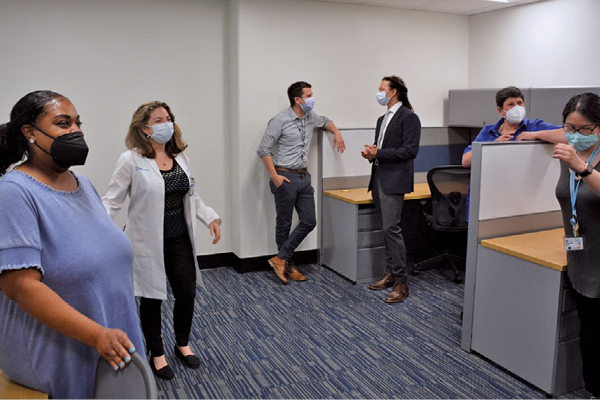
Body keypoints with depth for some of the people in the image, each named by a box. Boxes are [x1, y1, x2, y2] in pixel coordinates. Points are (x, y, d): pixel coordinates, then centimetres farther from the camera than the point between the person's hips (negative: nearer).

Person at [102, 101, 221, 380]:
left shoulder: (179, 156, 7)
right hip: (148, 243, -5)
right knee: (152, 299, 9)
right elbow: (112, 201, -11)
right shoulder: (132, 160, -11)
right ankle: (157, 355, 31)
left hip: (180, 240, 5)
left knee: (187, 294, 11)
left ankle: (183, 345, 37)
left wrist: (210, 217, 4)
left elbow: (191, 197, 14)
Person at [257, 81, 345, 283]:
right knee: (284, 224, 4)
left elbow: (326, 122, 33)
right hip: (285, 178, -7)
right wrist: (274, 176, -17)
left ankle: (281, 258, 12)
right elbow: (263, 150, -12)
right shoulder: (280, 120, -11)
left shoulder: (310, 117, 9)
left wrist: (337, 133, 13)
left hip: (304, 177, 7)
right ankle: (288, 265, 20)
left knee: (309, 221, 3)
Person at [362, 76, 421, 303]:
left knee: (391, 228, -12)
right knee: (387, 229, 12)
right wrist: (371, 154, 2)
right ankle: (391, 274, 21)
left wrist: (378, 153, -15)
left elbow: (410, 150, -15)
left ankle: (401, 282, -5)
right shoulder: (382, 119, 19)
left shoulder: (408, 117, -7)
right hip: (379, 178, 9)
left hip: (394, 180, -9)